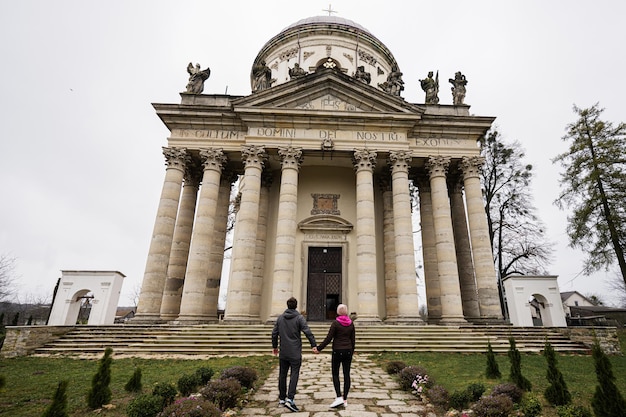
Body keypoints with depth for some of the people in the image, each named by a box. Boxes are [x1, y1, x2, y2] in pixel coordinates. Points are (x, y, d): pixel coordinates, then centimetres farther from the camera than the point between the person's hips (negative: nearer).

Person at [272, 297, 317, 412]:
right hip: (295, 352, -4)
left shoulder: (280, 318, 6)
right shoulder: (299, 318, -7)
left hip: (283, 352, 4)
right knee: (294, 374, -1)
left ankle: (282, 398, 22)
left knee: (282, 375, 13)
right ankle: (289, 399, -11)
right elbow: (308, 332, -13)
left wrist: (274, 346, 23)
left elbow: (274, 333, 11)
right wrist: (313, 345, -6)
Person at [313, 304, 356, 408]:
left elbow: (328, 339, -12)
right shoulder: (351, 323, 2)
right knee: (346, 375, 8)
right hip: (348, 351, 4)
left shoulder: (335, 323, -12)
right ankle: (345, 400, 12)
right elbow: (353, 339, 7)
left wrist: (319, 348, -3)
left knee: (335, 374, 7)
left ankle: (339, 397, -4)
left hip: (337, 351, -4)